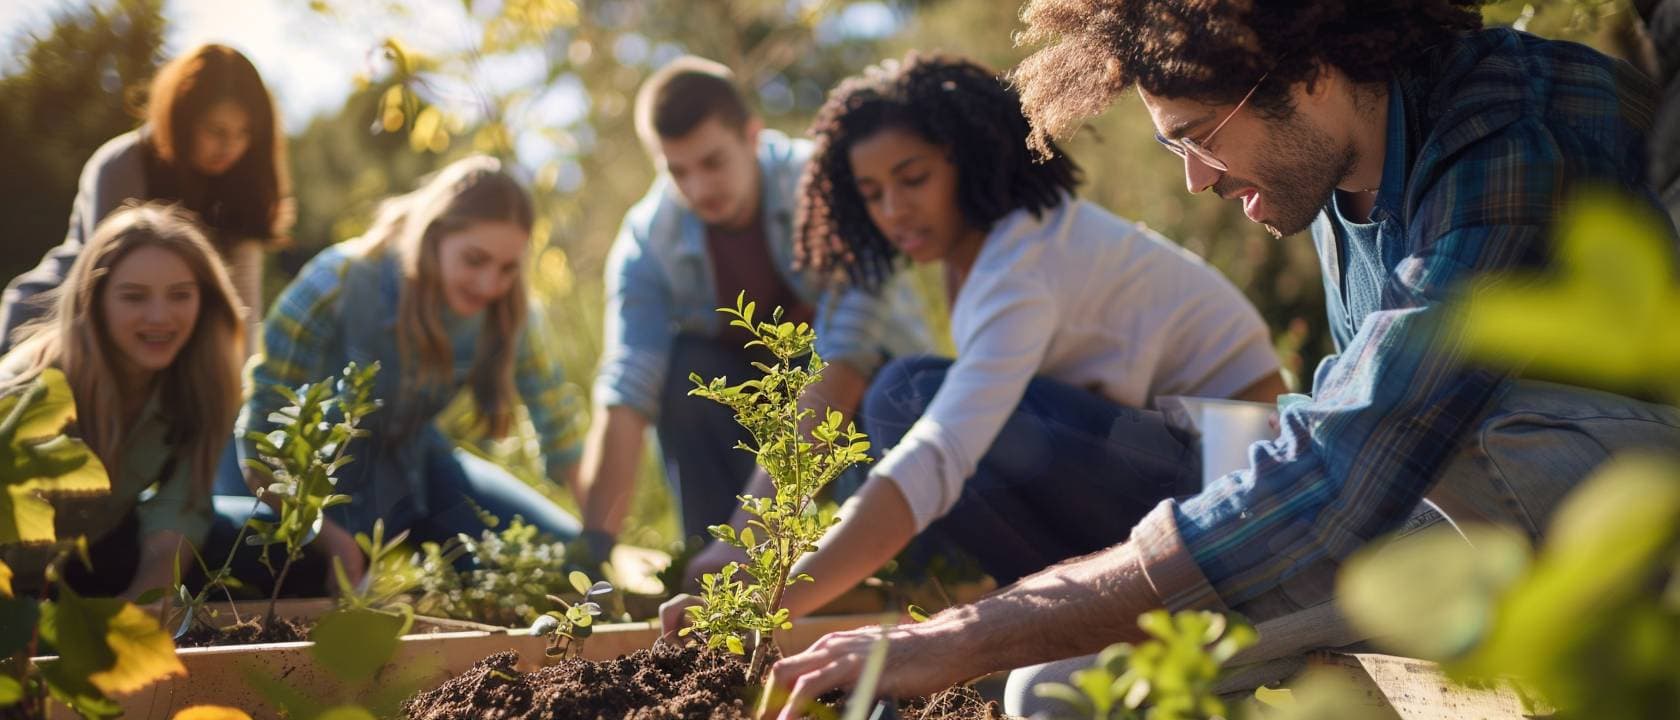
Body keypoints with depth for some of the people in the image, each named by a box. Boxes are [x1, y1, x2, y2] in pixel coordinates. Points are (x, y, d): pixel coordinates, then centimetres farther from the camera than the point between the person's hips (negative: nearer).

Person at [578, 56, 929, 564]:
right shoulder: (647, 241, -18)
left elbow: (847, 356, -36)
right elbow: (625, 394, -27)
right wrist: (593, 546, -39)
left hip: (874, 387, -2)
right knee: (685, 366, -26)